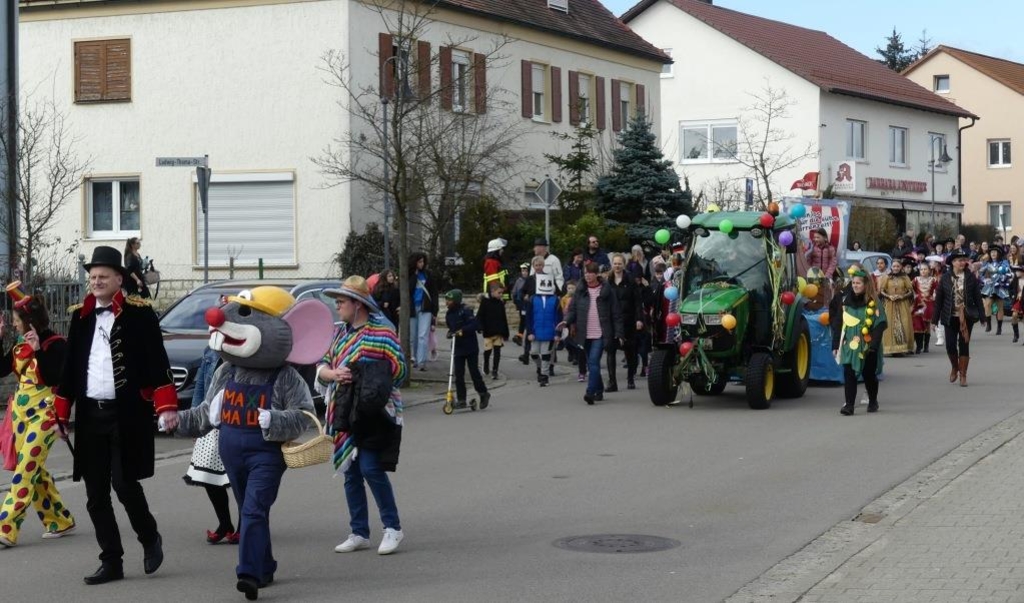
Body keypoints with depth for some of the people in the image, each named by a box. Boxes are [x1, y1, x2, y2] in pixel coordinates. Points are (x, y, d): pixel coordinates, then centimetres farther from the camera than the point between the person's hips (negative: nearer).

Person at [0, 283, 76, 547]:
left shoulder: (56, 344, -11)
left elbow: (53, 378, -20)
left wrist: (38, 350, -27)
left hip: (44, 414, -8)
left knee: (26, 469, -13)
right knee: (34, 470, 10)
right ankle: (60, 521, 21)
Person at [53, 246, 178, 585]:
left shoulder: (140, 313, -3)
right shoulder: (80, 316, 11)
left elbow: (157, 362, -7)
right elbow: (70, 367, 15)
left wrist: (166, 405, -16)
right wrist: (62, 413, 12)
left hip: (128, 415, -5)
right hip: (90, 416, 5)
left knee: (124, 483, -8)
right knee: (96, 495, 6)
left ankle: (150, 539, 19)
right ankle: (111, 562, 15)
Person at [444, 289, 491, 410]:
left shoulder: (465, 311, -14)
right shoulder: (449, 315, 8)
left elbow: (474, 324, -22)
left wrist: (462, 331, -29)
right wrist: (450, 333, -2)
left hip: (470, 347, -6)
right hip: (458, 348, 6)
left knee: (474, 371, -1)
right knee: (458, 374, 2)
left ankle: (483, 394, 18)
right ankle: (461, 400, 7)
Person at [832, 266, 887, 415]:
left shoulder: (874, 303, -5)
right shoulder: (846, 300, 7)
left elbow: (880, 325, -11)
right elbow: (838, 323, 10)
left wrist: (874, 345, -20)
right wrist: (836, 344, 5)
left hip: (867, 346, -3)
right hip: (849, 345, 3)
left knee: (869, 375, 9)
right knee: (849, 374, -8)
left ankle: (873, 402, 29)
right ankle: (849, 404, -9)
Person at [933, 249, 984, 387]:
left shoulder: (971, 277, -1)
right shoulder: (945, 278, 0)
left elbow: (977, 298, 1)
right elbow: (938, 299, 2)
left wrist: (981, 316, -2)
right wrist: (935, 319, 1)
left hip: (967, 317, -1)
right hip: (950, 317, 1)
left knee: (964, 345, 2)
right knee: (950, 345, 1)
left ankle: (963, 375, 11)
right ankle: (955, 368, 29)